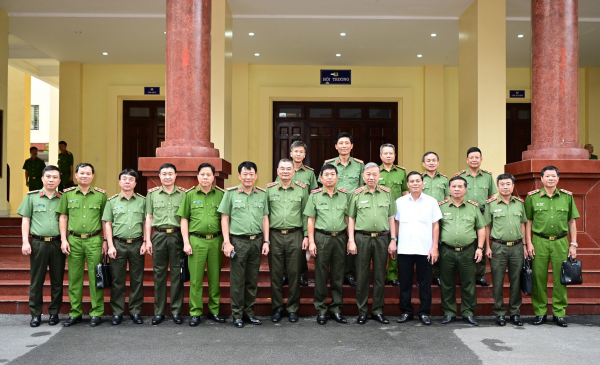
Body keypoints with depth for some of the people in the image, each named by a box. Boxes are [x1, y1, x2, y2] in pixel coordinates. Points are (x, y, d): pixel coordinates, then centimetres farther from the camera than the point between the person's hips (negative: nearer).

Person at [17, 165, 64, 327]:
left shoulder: (63, 198, 7)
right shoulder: (31, 196, 5)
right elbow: (25, 220, 3)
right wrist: (25, 242, -3)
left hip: (58, 244, 1)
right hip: (38, 243, -1)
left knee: (57, 280, 6)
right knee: (36, 280, 4)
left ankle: (54, 313, 16)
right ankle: (35, 314, 13)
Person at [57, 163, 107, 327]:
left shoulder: (101, 195, 5)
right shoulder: (68, 194, 8)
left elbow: (105, 220, 8)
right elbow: (63, 217, 10)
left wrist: (105, 241, 3)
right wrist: (63, 239, 2)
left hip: (94, 240, -1)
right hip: (74, 240, 2)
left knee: (95, 277, 0)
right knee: (74, 278, 5)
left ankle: (96, 313, 8)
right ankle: (75, 313, 16)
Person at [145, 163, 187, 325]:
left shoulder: (183, 194, 5)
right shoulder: (152, 194, 8)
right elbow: (149, 217, 9)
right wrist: (147, 239, 3)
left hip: (177, 236, -1)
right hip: (158, 236, 1)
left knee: (177, 274, 2)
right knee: (159, 274, 5)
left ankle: (177, 311, 11)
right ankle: (159, 312, 13)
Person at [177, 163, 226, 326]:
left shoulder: (221, 195, 7)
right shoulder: (190, 195, 5)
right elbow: (184, 219, 6)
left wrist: (226, 241, 4)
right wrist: (186, 242, 0)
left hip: (216, 240, 1)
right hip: (196, 240, -1)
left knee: (215, 277, 7)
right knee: (196, 279, 1)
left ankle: (214, 311, 18)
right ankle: (195, 313, 10)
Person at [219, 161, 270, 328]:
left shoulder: (262, 194, 9)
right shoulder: (231, 193, 0)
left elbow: (265, 218, 13)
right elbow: (225, 218, 0)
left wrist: (266, 241, 6)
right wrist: (227, 242, -6)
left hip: (257, 241, 3)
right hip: (238, 241, -3)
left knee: (253, 279, 9)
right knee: (237, 280, 1)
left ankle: (249, 312, 21)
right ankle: (237, 314, 11)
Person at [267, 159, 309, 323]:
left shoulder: (302, 189, 6)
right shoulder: (269, 189, 6)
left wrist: (306, 235, 1)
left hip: (295, 236, 0)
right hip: (275, 235, 0)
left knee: (294, 273, 4)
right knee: (275, 273, 5)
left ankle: (293, 308, 16)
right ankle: (277, 307, 18)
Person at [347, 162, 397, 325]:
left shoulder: (387, 193, 7)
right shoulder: (357, 194, 3)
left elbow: (391, 218, 9)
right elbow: (351, 219, 4)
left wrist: (393, 240, 4)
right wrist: (351, 241, -3)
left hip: (382, 238, 2)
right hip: (362, 238, -1)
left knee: (380, 276, 7)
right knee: (362, 276, 4)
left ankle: (377, 311, 18)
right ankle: (362, 311, 14)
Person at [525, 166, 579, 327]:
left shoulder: (567, 197, 7)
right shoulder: (532, 197, 3)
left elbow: (572, 222, 10)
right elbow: (528, 221, 5)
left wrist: (573, 244, 6)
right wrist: (529, 243, -1)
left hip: (560, 242, 1)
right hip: (539, 241, -1)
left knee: (560, 279, 3)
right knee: (539, 278, 1)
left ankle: (559, 313, 14)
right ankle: (540, 313, 12)